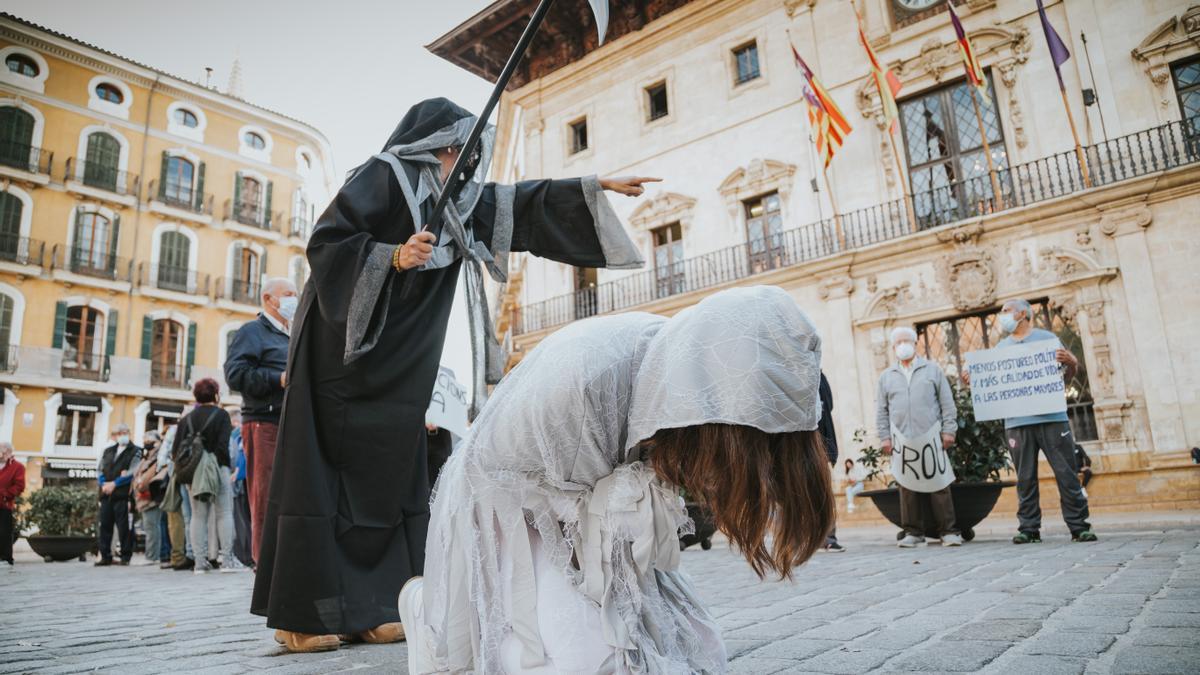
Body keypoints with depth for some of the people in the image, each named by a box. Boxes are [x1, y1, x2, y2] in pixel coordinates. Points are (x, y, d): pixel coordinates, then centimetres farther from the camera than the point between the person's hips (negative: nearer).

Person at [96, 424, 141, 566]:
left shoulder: (135, 451, 4)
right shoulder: (108, 451, 20)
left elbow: (132, 472, -7)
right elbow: (100, 471, 14)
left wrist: (114, 483, -12)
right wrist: (104, 484, -5)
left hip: (123, 494, -5)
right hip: (106, 494, 5)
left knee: (124, 527, -4)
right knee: (105, 525, 6)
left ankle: (126, 556, 2)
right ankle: (106, 556, 13)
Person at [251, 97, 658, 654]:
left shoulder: (459, 197, 15)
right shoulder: (379, 176, -5)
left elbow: (524, 204, 12)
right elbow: (325, 243, -11)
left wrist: (596, 186, 7)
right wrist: (393, 256, -23)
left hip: (400, 363, 8)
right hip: (345, 349, -7)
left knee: (388, 478, 4)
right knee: (323, 475, -6)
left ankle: (369, 607, 10)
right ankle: (299, 615, 1)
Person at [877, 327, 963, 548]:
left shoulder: (932, 370, 11)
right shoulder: (886, 377, 15)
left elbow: (947, 403, 7)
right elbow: (881, 411, 13)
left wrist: (949, 430, -2)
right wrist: (884, 437, 5)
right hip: (902, 440, 2)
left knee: (939, 484, -3)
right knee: (907, 487, 0)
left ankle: (948, 531, 2)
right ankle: (913, 532, 6)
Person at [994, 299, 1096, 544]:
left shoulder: (1047, 338, 8)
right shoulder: (1001, 347, 16)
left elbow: (1069, 374, 8)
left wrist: (1071, 362, -15)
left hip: (1052, 418, -2)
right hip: (1017, 422, 2)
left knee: (1067, 474, 0)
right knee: (1025, 479, 3)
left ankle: (1079, 527, 7)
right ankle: (1028, 528, 7)